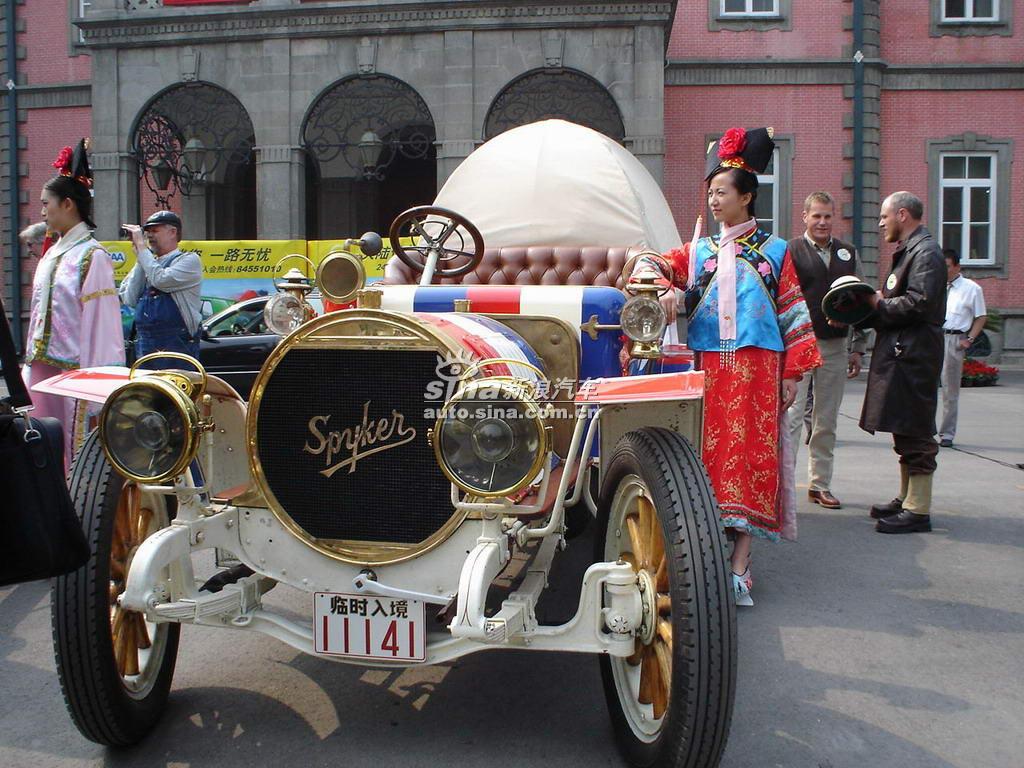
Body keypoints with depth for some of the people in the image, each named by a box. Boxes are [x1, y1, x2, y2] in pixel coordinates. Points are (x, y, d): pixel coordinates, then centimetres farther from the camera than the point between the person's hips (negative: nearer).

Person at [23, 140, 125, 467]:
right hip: (42, 368, 8)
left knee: (76, 453, -2)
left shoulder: (92, 256, -10)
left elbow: (100, 323, -15)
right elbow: (38, 315, 18)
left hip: (73, 370, -8)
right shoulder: (52, 254, 15)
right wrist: (30, 369, 15)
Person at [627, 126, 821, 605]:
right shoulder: (699, 252, 16)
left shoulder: (774, 252, 9)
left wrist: (793, 373, -1)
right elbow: (651, 265, 2)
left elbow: (794, 313, 6)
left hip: (758, 369, -2)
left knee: (750, 455, -6)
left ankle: (739, 567, -5)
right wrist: (666, 289, -21)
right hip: (708, 369, 2)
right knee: (711, 456, 1)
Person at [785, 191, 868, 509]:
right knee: (791, 416, -9)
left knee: (826, 421, 11)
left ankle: (820, 484, 20)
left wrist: (857, 348, 12)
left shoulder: (848, 253, 13)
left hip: (835, 347, 5)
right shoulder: (790, 251, -3)